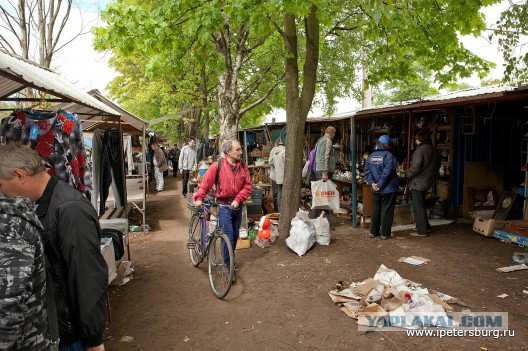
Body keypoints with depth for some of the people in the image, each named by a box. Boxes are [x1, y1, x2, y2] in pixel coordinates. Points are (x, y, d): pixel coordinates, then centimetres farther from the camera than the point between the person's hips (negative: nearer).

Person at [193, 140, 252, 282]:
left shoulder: (243, 167, 2)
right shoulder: (217, 166, -10)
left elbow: (248, 186, -2)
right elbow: (206, 182, -11)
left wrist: (238, 199, -14)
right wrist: (199, 198, -23)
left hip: (237, 206, 5)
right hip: (224, 206, -4)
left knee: (235, 236, 16)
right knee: (228, 238, -8)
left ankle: (231, 261, 38)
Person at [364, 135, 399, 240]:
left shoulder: (371, 156, 4)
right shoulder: (389, 155, -14)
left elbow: (367, 171, -2)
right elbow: (387, 172, -22)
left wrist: (372, 183, -8)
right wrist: (380, 185, -18)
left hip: (375, 190, 5)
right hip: (388, 189, -5)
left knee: (375, 210, 15)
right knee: (387, 211, 4)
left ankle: (373, 232, 21)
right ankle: (385, 233, 10)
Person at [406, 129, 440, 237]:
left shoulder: (420, 150, -19)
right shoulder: (434, 150, 9)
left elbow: (415, 168, -24)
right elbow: (437, 166, 20)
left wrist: (407, 174, -7)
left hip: (418, 182, -9)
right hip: (428, 181, 9)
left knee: (418, 207, 0)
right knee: (421, 205, 21)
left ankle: (421, 231, 6)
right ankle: (426, 227, 29)